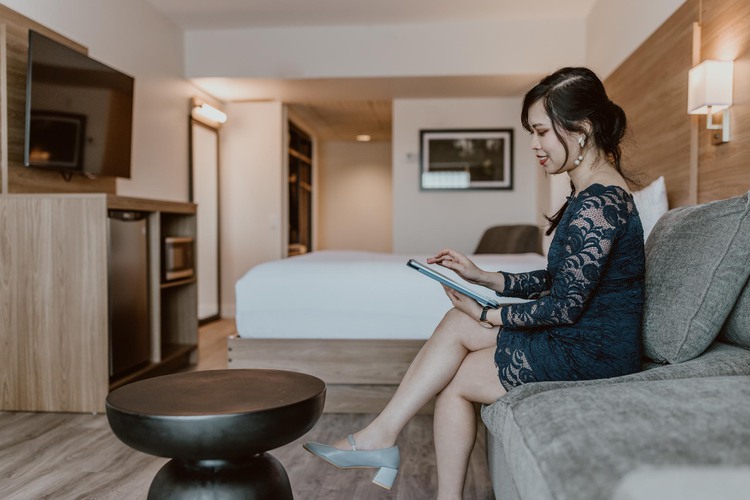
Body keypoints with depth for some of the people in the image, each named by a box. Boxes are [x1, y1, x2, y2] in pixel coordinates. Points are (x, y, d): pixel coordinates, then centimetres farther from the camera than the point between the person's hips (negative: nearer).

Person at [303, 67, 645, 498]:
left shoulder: (598, 203, -22)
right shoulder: (595, 193, 10)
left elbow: (564, 306, -22)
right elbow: (558, 281, 13)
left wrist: (487, 314, -9)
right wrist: (482, 277, 5)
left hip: (589, 355, -9)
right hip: (581, 337, 9)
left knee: (455, 378, -4)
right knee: (457, 324, 0)